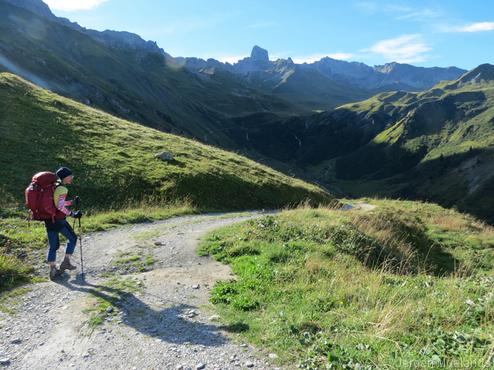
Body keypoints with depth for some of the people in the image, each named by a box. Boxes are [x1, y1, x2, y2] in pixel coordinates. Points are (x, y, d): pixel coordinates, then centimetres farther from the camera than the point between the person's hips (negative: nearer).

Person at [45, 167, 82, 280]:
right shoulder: (62, 189, -14)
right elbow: (60, 206, -23)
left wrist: (72, 202, 24)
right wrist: (73, 214, -19)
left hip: (48, 219, 8)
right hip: (59, 220, -8)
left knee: (53, 245, 12)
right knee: (72, 238, 13)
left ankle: (53, 270, 16)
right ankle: (66, 262, 11)